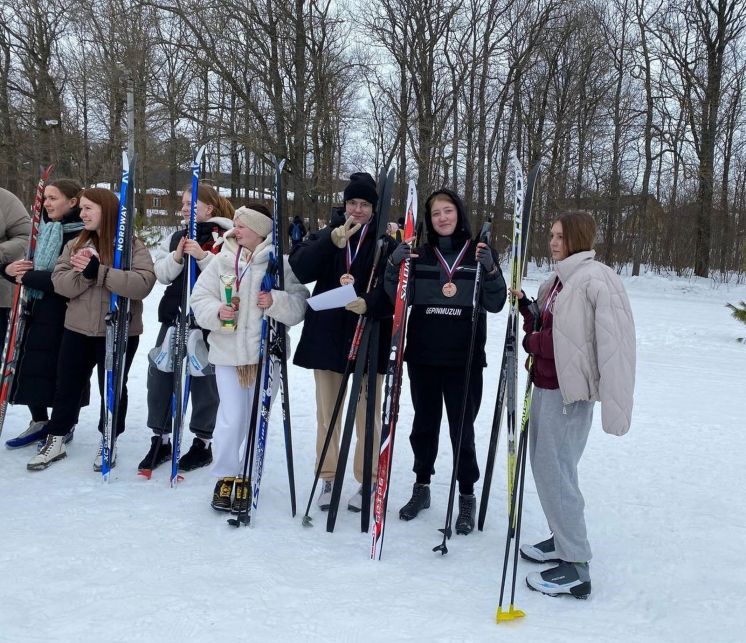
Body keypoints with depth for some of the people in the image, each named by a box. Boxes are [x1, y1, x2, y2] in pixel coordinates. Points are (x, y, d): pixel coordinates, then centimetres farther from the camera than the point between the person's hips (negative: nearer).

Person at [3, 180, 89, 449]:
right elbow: (23, 264, 15)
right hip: (37, 311, 7)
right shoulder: (42, 230, 10)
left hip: (65, 314, -7)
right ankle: (39, 422, 28)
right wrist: (9, 268, -7)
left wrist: (27, 277, -17)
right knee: (29, 367, 11)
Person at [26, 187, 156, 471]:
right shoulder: (75, 244, 7)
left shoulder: (134, 246, -9)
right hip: (78, 329, 4)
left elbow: (142, 284, -24)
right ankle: (55, 440, 28)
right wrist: (83, 274, -23)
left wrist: (99, 271, -28)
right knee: (67, 386, 13)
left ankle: (108, 442, 27)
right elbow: (60, 283, -3)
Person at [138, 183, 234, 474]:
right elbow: (162, 273, 4)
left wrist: (203, 256, -26)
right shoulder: (175, 238, 13)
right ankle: (161, 440, 21)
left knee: (203, 379, 5)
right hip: (174, 315, 6)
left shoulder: (225, 238, -5)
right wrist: (177, 257, -13)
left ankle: (203, 443, 20)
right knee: (159, 374, 7)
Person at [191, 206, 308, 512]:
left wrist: (276, 302, -23)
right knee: (231, 418, 0)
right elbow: (200, 298, 3)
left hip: (267, 353, -1)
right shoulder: (222, 261, 2)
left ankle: (246, 478, 23)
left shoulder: (281, 263, -4)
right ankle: (225, 477, 17)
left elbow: (299, 305, -6)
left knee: (258, 420, 8)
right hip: (228, 352, 1)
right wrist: (217, 312, -15)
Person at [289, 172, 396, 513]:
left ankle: (367, 481, 19)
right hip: (327, 336, 3)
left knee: (367, 415, 4)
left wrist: (369, 304, -30)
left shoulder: (387, 241, -1)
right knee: (327, 412, 12)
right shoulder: (326, 235, 7)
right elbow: (300, 269, -9)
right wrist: (332, 242, -21)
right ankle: (328, 478, 26)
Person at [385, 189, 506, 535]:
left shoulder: (480, 253, 0)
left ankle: (467, 497, 18)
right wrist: (394, 266, -15)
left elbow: (495, 304, -4)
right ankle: (421, 488, 30)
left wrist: (490, 271, -21)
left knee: (462, 429, 2)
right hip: (422, 356, 2)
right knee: (424, 424, 14)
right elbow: (399, 299, 0)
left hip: (464, 359, -2)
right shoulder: (419, 253, 5)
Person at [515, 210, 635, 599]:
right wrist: (524, 305, 2)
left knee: (555, 471, -7)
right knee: (544, 465, 18)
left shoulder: (593, 280, -15)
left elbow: (568, 340, -23)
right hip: (546, 385, 10)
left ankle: (576, 567, 2)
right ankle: (562, 540, 33)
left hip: (569, 391, -10)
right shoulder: (559, 279, 14)